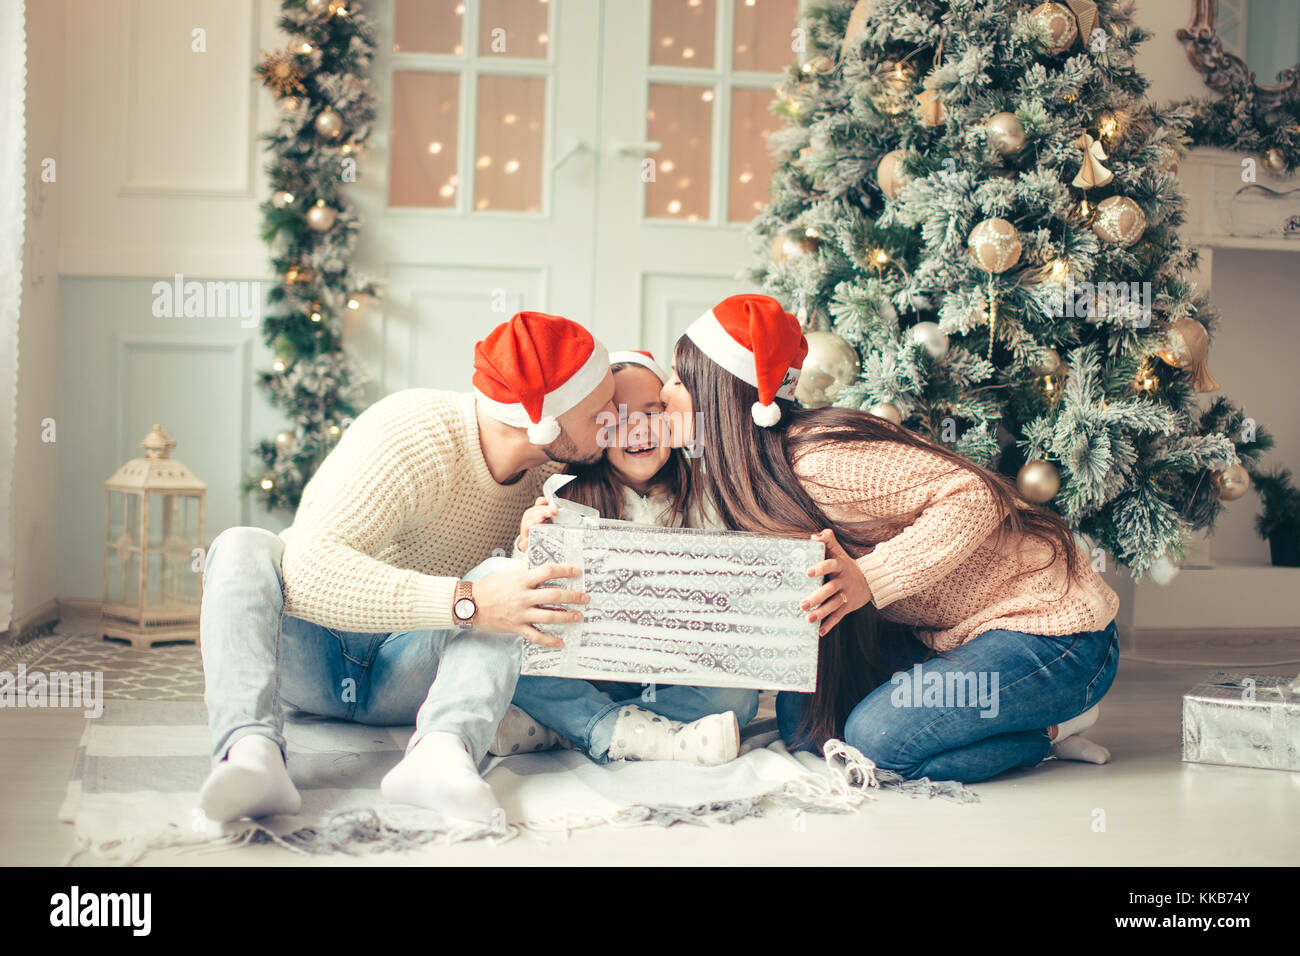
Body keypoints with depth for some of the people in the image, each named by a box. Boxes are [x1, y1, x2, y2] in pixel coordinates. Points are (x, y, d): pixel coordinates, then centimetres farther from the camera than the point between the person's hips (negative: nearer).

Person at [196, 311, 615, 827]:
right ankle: (251, 753, -53)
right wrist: (466, 603, -47)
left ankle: (441, 751, -50)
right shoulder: (411, 434, -26)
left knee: (503, 576, -27)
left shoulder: (545, 473, -6)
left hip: (410, 671, 3)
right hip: (311, 659, -3)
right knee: (243, 548, -32)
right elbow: (311, 571, -38)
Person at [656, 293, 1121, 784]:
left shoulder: (822, 461, -24)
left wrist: (869, 578, -35)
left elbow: (973, 499, -28)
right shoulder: (762, 469, 5)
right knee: (801, 717, -2)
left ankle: (1051, 729, -1)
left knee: (877, 737, -26)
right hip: (955, 633, 9)